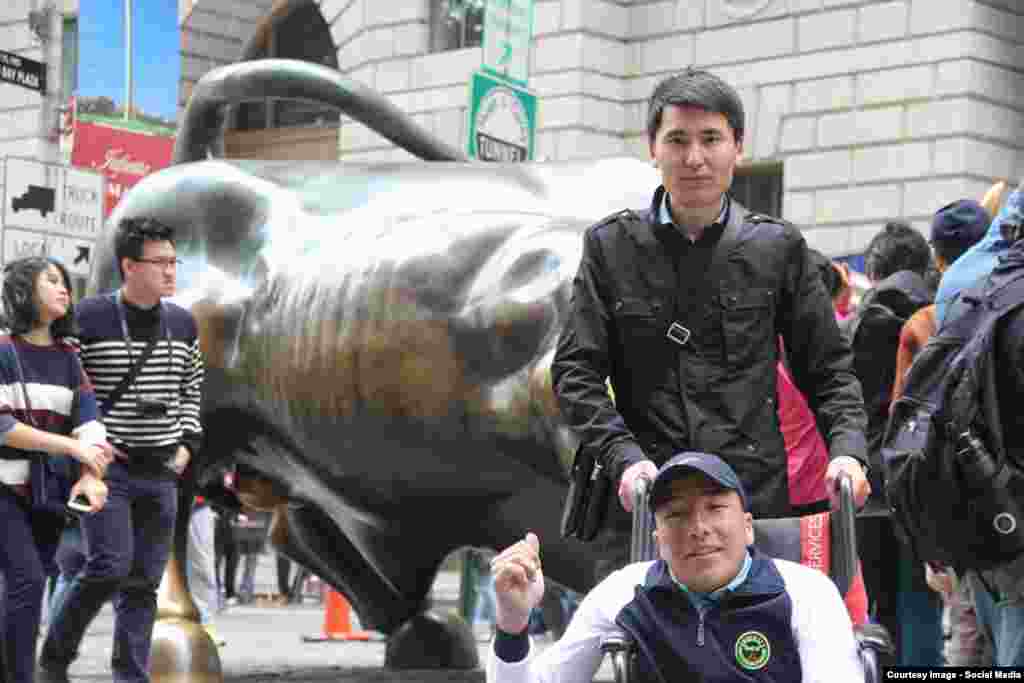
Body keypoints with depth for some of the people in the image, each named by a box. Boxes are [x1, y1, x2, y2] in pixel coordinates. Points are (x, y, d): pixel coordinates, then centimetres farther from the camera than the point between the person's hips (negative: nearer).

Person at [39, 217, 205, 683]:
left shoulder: (183, 324, 7)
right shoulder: (88, 319, -11)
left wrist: (186, 445, 8)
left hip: (161, 471, 5)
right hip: (106, 467, -5)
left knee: (144, 581, 5)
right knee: (110, 567, -15)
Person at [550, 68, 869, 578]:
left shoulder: (778, 247, 9)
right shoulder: (612, 247, 7)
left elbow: (828, 368, 12)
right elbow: (576, 371, 3)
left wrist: (847, 447, -6)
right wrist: (622, 455, -12)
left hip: (758, 498, 0)